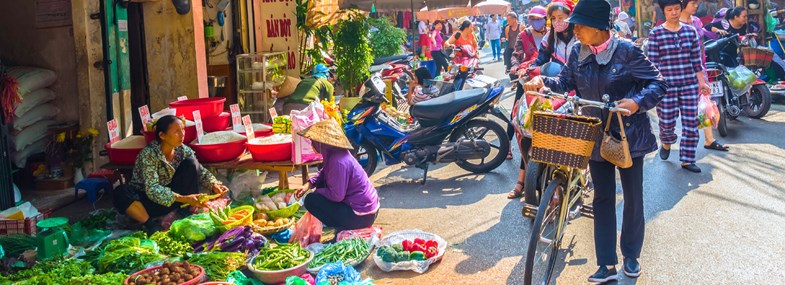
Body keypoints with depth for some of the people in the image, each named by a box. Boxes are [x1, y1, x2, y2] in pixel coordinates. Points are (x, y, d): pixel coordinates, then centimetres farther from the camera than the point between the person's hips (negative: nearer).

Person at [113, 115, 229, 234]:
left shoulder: (183, 150, -5)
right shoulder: (148, 154, -22)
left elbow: (201, 172, 3)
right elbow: (152, 189, -31)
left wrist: (214, 185, -20)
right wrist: (183, 199, -42)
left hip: (172, 199, 5)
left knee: (190, 163, -14)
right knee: (121, 192, -34)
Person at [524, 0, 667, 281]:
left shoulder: (626, 51, -17)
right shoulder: (577, 53, -3)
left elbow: (658, 83, -12)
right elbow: (566, 81, 6)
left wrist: (637, 103, -29)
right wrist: (543, 81, -13)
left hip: (628, 135, -4)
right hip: (596, 136, 4)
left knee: (633, 198, 9)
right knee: (603, 199, 7)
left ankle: (631, 255, 29)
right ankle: (607, 265, 14)